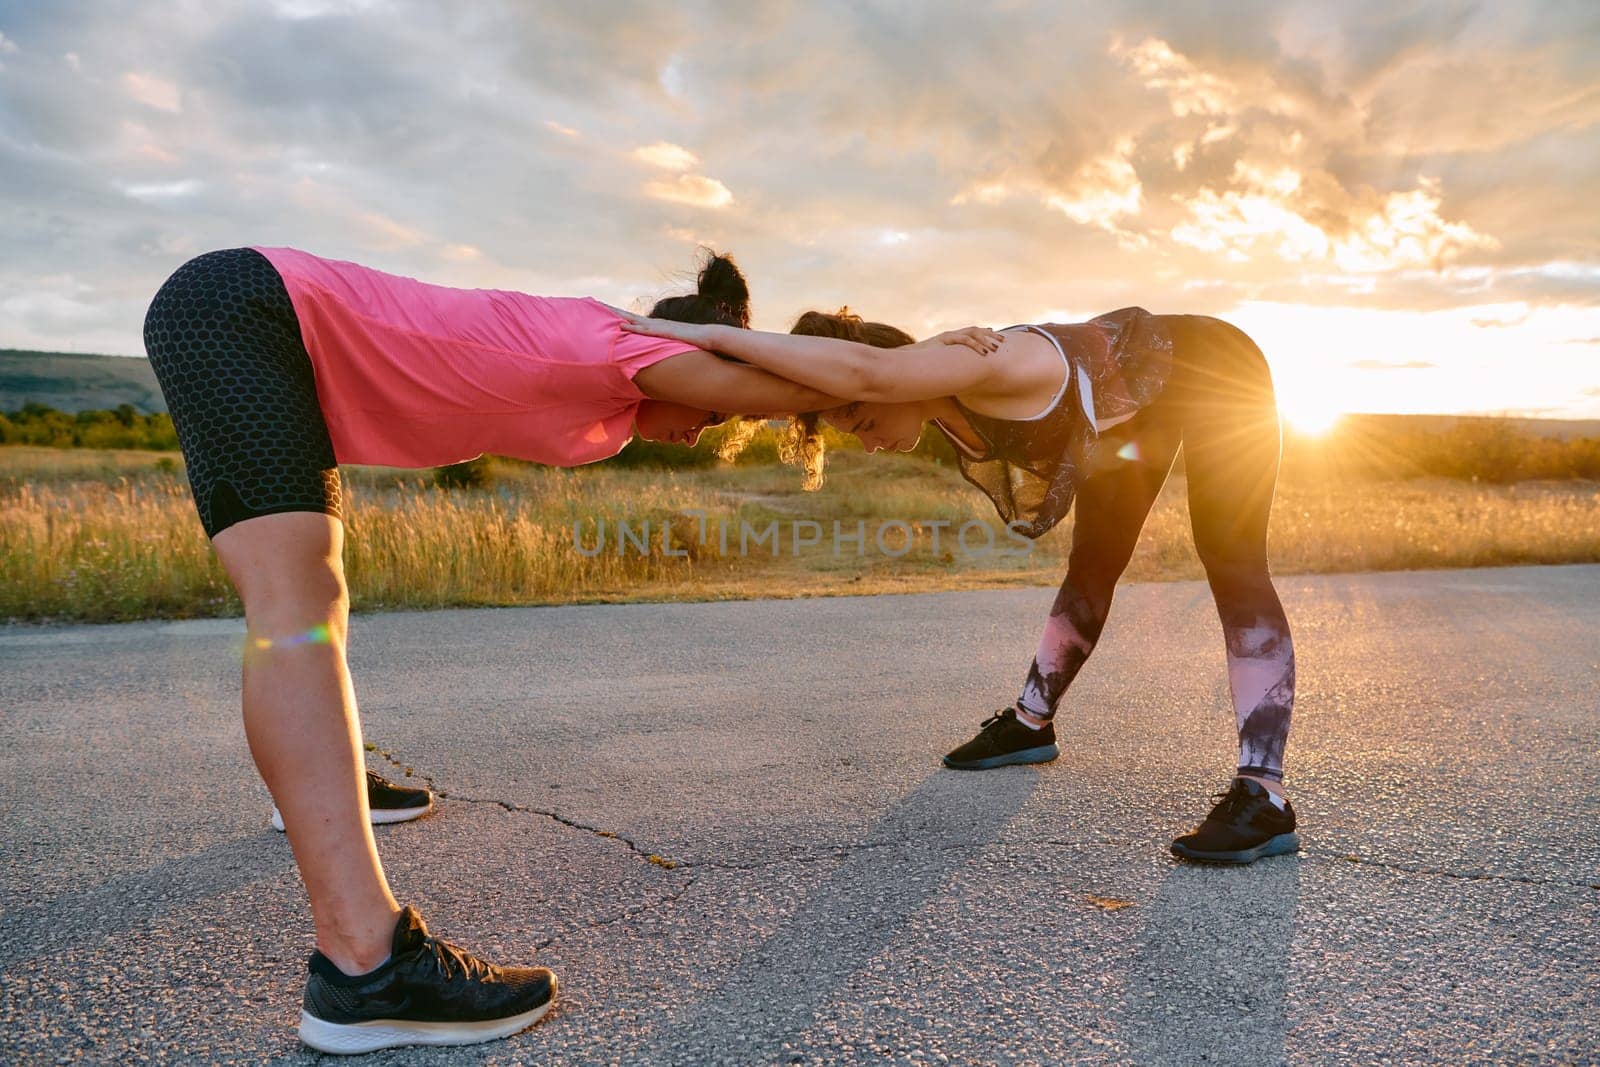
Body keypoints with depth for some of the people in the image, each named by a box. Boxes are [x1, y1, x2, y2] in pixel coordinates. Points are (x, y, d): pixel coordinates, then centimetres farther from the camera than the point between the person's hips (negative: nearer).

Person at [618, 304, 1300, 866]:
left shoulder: (986, 372, -41)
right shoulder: (942, 405, -15)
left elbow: (862, 370, -58)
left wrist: (706, 333, -54)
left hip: (1213, 369, -8)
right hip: (1133, 402, 8)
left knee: (1232, 568, -18)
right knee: (1092, 567, 13)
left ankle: (1264, 798, -19)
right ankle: (1031, 722, 27)